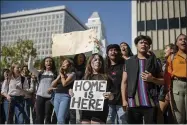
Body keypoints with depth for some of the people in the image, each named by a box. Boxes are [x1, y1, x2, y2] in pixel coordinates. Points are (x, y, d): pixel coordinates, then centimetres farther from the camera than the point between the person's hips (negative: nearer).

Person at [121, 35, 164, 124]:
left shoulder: (154, 61, 10)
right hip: (133, 102, 1)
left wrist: (152, 79, -8)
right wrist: (124, 100, 0)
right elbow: (124, 82, 9)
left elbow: (163, 80, 12)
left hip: (150, 102, 0)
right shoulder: (129, 62, 12)